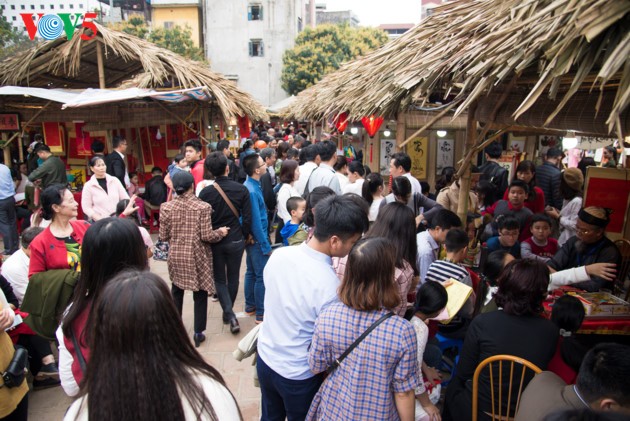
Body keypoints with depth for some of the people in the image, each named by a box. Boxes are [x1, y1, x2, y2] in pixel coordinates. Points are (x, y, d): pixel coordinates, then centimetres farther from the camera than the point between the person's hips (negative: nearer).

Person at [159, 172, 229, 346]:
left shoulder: (167, 207, -7)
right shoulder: (202, 207, -16)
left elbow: (163, 236, -2)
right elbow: (206, 236, -16)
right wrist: (221, 232, 2)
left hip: (176, 256, 3)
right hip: (197, 257, -3)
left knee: (177, 292, 21)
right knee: (200, 294, 10)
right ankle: (198, 333, 17)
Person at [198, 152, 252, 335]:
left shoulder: (205, 192, -12)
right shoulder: (241, 189, -11)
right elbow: (247, 218, -8)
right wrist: (244, 236, 8)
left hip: (214, 242, 0)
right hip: (235, 241, 1)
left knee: (219, 279, 13)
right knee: (233, 277, 18)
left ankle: (230, 314, 0)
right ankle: (228, 312, 33)